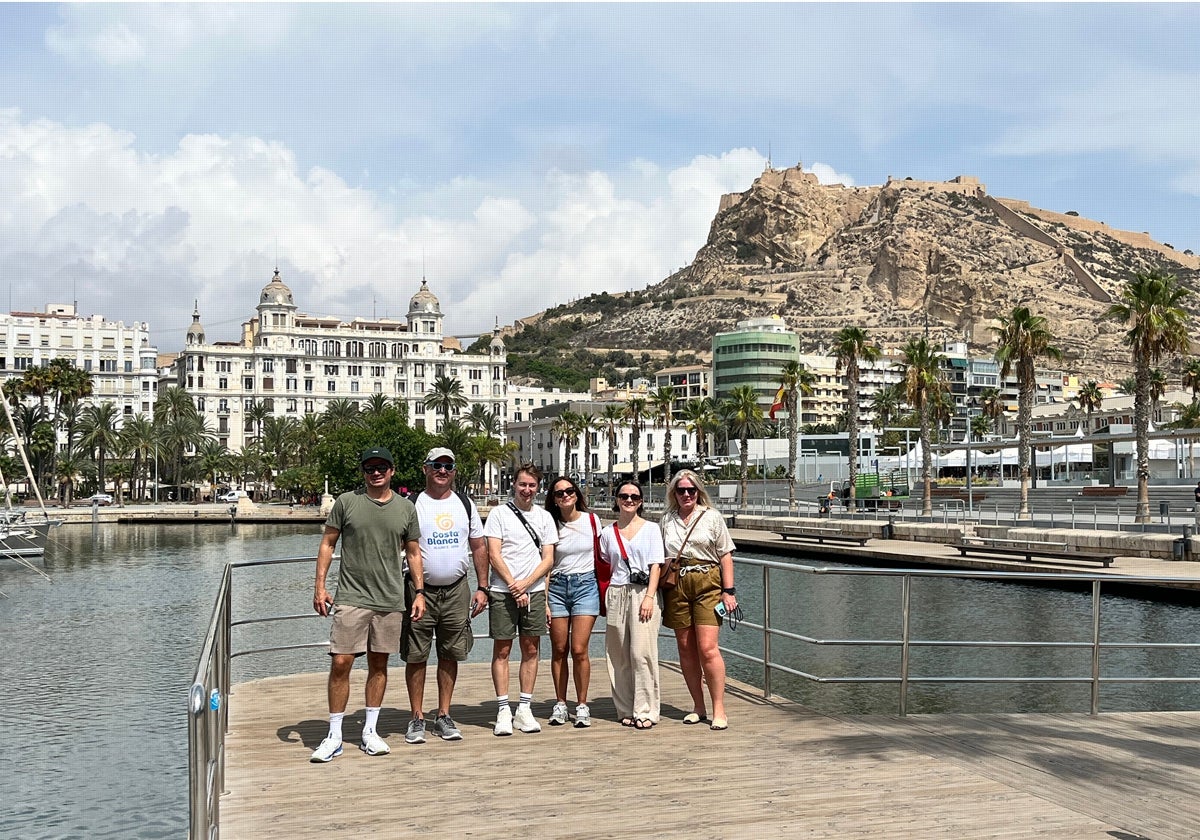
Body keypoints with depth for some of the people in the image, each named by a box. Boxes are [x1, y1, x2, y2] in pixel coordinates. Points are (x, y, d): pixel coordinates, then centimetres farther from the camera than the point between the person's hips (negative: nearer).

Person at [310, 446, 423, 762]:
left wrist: (419, 592, 7)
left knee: (379, 664, 9)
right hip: (351, 599, -2)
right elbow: (328, 543, 4)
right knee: (341, 663, -6)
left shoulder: (406, 508, 7)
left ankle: (370, 731, 20)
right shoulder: (346, 502, 1)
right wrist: (319, 586, -3)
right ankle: (334, 736, 4)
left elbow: (413, 553, 14)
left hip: (390, 601, 3)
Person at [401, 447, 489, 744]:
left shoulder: (465, 504, 9)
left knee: (450, 655, 7)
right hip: (420, 589, -3)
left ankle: (444, 716, 17)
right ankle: (417, 718, 12)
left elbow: (479, 547, 13)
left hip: (456, 590, 3)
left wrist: (482, 588, 7)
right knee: (416, 656, 1)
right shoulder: (411, 505, -1)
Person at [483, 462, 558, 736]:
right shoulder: (499, 514, 2)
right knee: (501, 650, -1)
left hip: (534, 591, 3)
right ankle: (503, 711, 4)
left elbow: (548, 559, 5)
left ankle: (524, 709, 12)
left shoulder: (544, 517, 10)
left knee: (531, 650, 5)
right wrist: (513, 585, -12)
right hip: (502, 591, -3)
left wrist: (525, 584, -9)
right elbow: (493, 555, -5)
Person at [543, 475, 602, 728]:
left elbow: (601, 556, 12)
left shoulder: (592, 520, 3)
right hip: (557, 587, 1)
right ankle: (560, 704, 13)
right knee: (559, 650, 3)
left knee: (579, 650, -8)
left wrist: (603, 591, 10)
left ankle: (582, 705, 2)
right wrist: (544, 601, -2)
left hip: (585, 585, -1)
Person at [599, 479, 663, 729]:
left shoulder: (651, 529, 7)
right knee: (619, 656, 3)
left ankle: (645, 711, -4)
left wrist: (649, 597, -10)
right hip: (616, 595, 3)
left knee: (641, 653, -9)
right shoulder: (608, 533, 13)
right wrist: (604, 596, 5)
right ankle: (626, 710, 11)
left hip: (643, 594, -3)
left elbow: (656, 565, 0)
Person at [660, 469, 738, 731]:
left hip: (707, 584, -3)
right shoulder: (667, 520, 12)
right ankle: (698, 707, 16)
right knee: (686, 648, 6)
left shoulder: (712, 516, 5)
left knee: (707, 648, -11)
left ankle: (718, 709, -3)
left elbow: (726, 555, 4)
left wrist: (728, 591, -3)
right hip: (677, 586, 3)